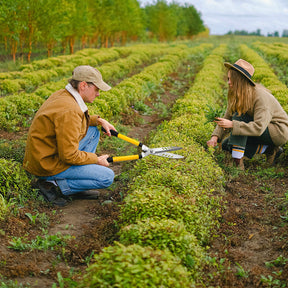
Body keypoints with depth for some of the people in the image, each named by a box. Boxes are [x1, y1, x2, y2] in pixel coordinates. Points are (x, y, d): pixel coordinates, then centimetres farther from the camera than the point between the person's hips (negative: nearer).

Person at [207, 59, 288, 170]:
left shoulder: (261, 97, -28)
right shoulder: (236, 96, -4)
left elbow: (259, 128, -37)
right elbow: (226, 118, -1)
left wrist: (232, 125, -44)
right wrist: (215, 136, -18)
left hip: (279, 132, -9)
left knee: (238, 117, -27)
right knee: (226, 145, -3)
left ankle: (238, 163, -29)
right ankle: (269, 149, 1)